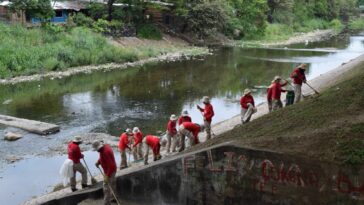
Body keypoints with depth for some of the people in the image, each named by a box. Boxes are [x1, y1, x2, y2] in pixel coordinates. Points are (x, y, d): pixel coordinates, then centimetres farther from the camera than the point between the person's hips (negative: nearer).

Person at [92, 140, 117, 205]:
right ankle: (116, 198, 38)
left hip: (109, 171, -10)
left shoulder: (105, 152, -32)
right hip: (112, 169, 10)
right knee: (112, 184, 23)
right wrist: (98, 162, 0)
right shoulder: (105, 147, -2)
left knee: (106, 187, -3)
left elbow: (110, 165, -31)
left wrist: (107, 176, -29)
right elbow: (102, 158, 17)